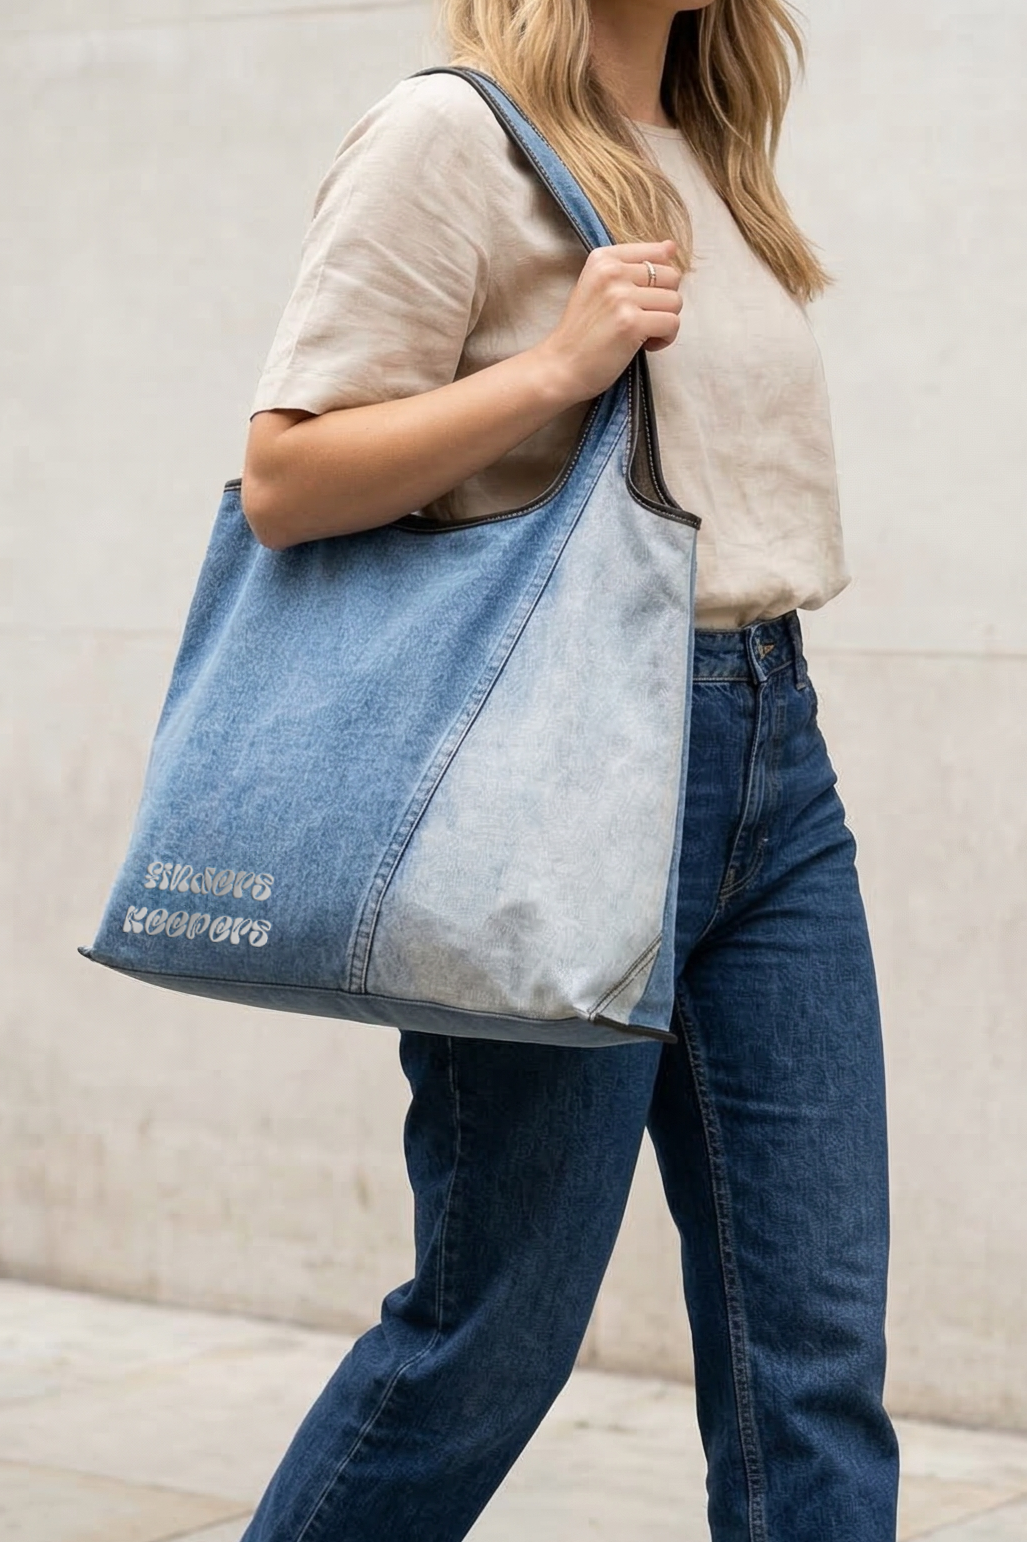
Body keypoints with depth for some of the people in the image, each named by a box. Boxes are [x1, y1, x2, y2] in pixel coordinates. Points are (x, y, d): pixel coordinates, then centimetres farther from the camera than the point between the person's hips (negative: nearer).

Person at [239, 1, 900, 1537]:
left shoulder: (705, 168, 16)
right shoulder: (451, 135, -7)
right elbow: (284, 483, -12)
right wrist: (556, 368, -20)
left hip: (774, 766, 7)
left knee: (816, 1337, 4)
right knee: (495, 1327, 3)